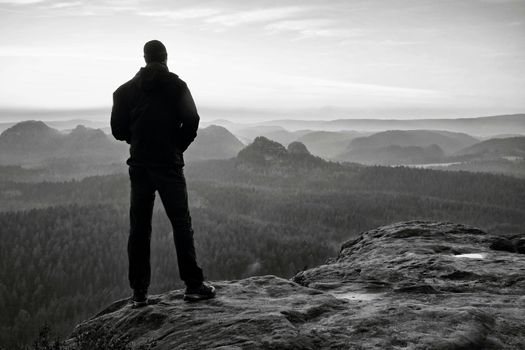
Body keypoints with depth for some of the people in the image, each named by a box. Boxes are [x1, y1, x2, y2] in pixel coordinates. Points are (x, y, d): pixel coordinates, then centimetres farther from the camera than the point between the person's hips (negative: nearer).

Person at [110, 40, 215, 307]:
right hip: (169, 164, -3)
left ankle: (139, 292, 8)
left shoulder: (126, 89, 6)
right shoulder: (176, 85, -2)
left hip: (139, 166, 3)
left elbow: (118, 129, 2)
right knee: (181, 224, 2)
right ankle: (193, 285, 1)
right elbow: (191, 120, -11)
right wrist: (179, 145, 5)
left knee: (139, 228, 7)